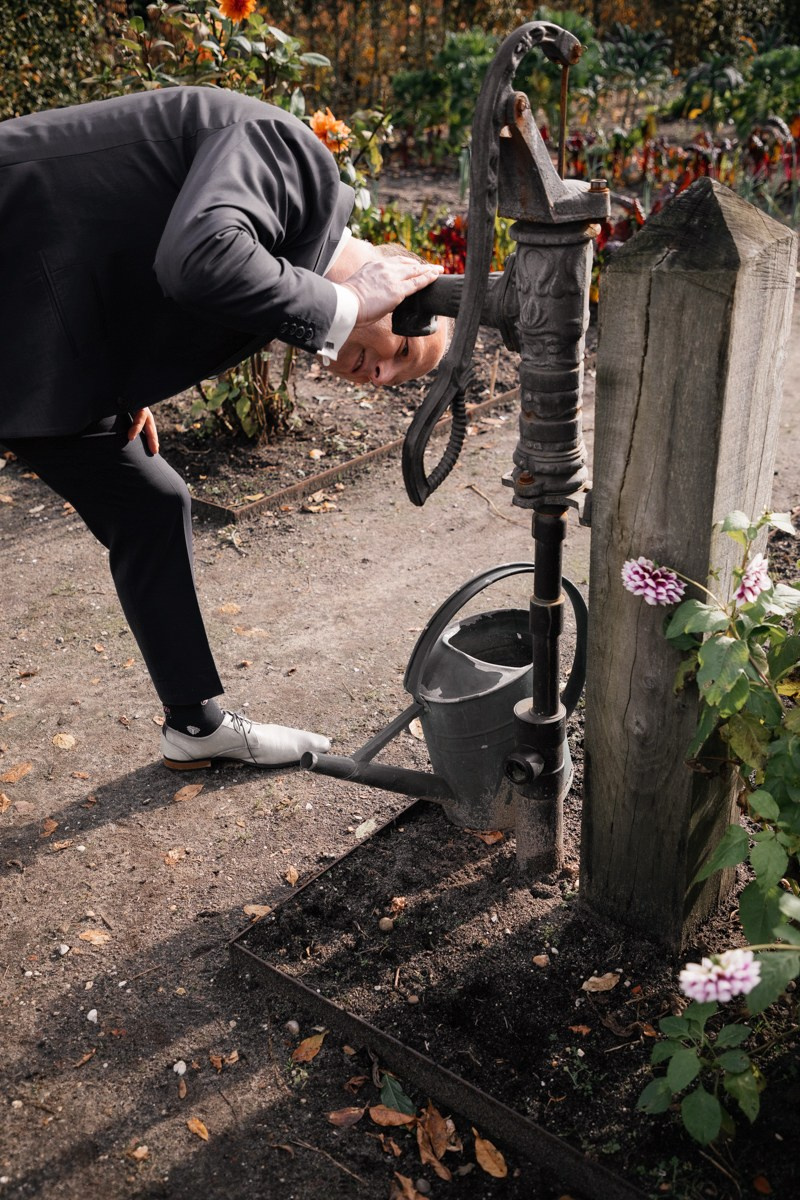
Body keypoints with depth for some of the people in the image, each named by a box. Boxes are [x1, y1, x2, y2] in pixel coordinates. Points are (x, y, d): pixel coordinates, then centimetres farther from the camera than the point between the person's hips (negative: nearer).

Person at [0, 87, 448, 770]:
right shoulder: (286, 151, -16)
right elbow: (197, 259, -35)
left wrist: (125, 395, 0)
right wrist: (340, 309, -21)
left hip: (59, 355, 9)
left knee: (153, 507, 11)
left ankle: (198, 725, 24)